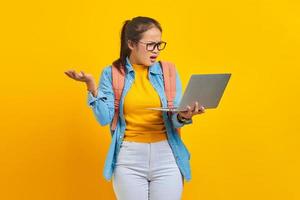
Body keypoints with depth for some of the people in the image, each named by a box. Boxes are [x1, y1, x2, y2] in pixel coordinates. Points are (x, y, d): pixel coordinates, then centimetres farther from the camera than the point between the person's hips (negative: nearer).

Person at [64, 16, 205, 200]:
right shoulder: (112, 73, 1)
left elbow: (174, 120, -1)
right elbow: (105, 118, -6)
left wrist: (184, 116, -24)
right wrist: (91, 86, -17)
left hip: (165, 157, 1)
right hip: (128, 159, -1)